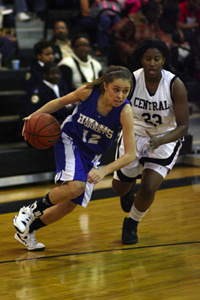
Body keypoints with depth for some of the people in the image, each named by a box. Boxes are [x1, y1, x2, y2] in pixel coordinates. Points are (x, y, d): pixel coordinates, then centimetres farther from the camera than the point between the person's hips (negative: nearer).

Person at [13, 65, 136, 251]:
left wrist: (104, 171, -41)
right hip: (69, 140, -3)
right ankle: (31, 211, -7)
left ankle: (27, 232, 25)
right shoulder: (88, 91, -24)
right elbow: (61, 102, -3)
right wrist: (35, 115, -14)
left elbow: (130, 154, -27)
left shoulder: (125, 112, -27)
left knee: (70, 204, 4)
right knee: (75, 186, -30)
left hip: (91, 155, 3)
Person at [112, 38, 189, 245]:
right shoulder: (131, 81, -20)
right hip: (135, 134, 2)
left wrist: (160, 141, -41)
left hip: (166, 139, -2)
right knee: (119, 188, 9)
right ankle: (128, 189, 51)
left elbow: (183, 127, -24)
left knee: (148, 189, -16)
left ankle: (131, 225, 15)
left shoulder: (175, 85, -24)